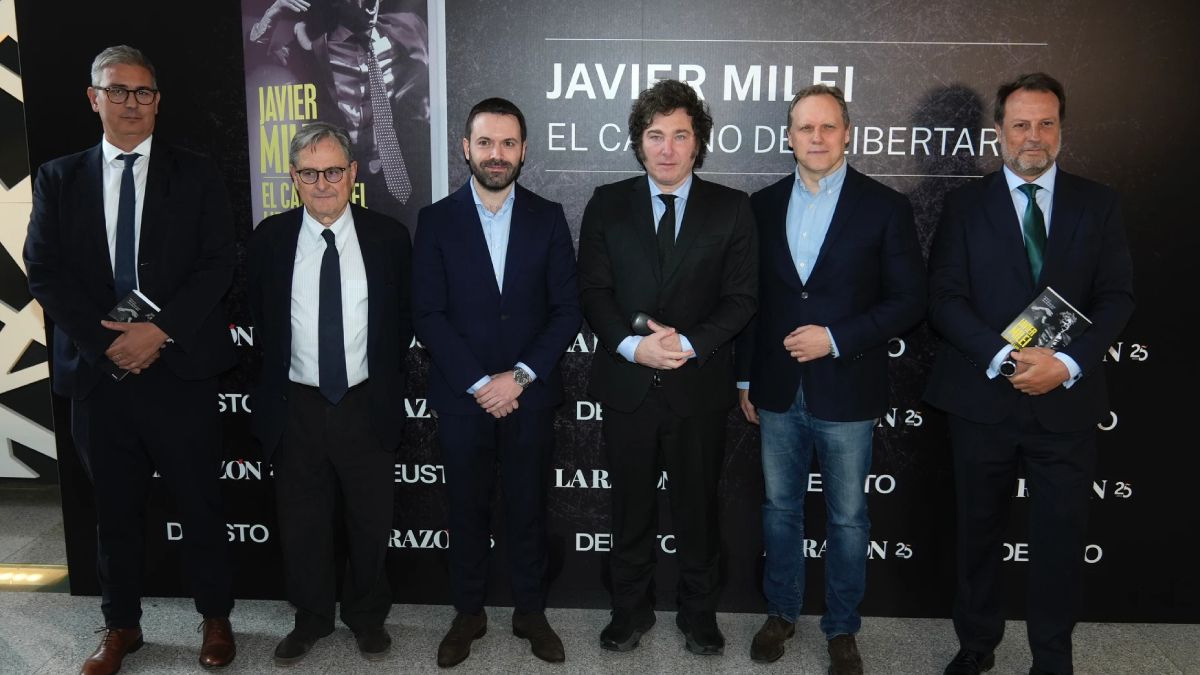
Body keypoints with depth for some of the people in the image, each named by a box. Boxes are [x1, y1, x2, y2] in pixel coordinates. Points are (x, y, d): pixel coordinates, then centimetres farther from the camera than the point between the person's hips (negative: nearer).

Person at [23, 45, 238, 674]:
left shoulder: (195, 174, 2)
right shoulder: (58, 177, 8)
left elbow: (218, 264, -4)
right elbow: (44, 271, 1)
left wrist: (160, 329, -15)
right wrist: (106, 340, -10)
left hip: (178, 369, -2)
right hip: (97, 370, 2)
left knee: (200, 503, 8)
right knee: (114, 508, 14)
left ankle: (216, 618, 26)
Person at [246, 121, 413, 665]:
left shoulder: (389, 237, -5)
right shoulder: (269, 238, -2)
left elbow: (404, 319, 3)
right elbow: (256, 317, 8)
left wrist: (384, 381, 1)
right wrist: (274, 379, 6)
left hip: (367, 406, -1)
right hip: (296, 407, 1)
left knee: (370, 521, 14)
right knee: (301, 523, 14)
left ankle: (367, 616, 36)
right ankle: (311, 618, 36)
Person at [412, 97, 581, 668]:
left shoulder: (547, 218, 1)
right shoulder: (436, 220, -1)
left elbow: (566, 310, -1)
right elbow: (428, 314, -5)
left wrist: (520, 376, -11)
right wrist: (479, 383, -12)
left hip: (530, 397, 1)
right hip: (462, 398, 0)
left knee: (528, 510, 12)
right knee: (467, 512, 12)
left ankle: (530, 611, 30)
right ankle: (468, 613, 30)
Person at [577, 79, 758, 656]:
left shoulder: (731, 209, 1)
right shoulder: (607, 204, 3)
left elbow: (740, 298, -3)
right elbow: (594, 291, -1)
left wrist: (689, 344, -18)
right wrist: (632, 345, -18)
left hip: (699, 385, -1)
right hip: (626, 384, 1)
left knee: (698, 505, 12)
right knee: (630, 505, 14)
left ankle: (698, 612, 32)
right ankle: (631, 608, 32)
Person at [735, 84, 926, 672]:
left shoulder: (884, 206, -6)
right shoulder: (763, 204, 4)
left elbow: (908, 299, -6)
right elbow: (751, 296, 8)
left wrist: (837, 337, -17)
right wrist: (746, 378, 8)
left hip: (846, 393, -2)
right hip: (778, 391, 3)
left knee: (847, 518, 11)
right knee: (780, 508, 16)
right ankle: (781, 612, 34)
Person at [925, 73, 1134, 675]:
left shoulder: (1096, 205, 6)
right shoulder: (966, 205, 2)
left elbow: (1116, 297, 1)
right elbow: (944, 297, -5)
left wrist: (1068, 363, -14)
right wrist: (1004, 357, -18)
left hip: (1067, 402, 1)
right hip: (983, 399, 0)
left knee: (1060, 538, 7)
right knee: (979, 531, 13)